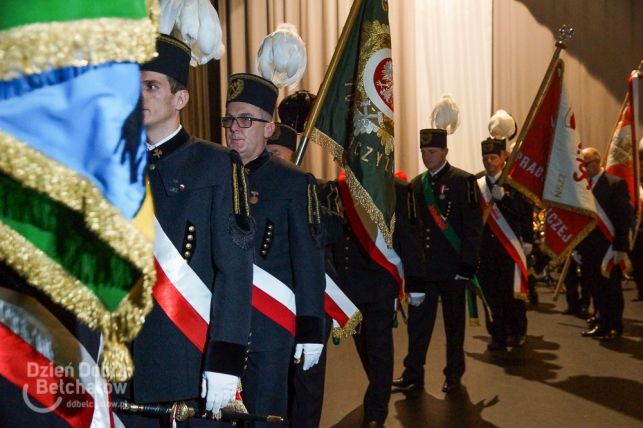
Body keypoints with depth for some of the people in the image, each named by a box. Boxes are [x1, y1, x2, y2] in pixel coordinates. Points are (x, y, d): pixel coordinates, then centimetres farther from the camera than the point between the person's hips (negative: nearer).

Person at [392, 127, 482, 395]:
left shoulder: (463, 181, -5)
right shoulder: (416, 185, 10)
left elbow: (473, 225, -9)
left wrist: (468, 263, -15)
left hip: (452, 269, -4)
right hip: (422, 268, 4)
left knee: (454, 323, 8)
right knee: (418, 322, 4)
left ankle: (454, 375, 20)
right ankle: (413, 375, 10)